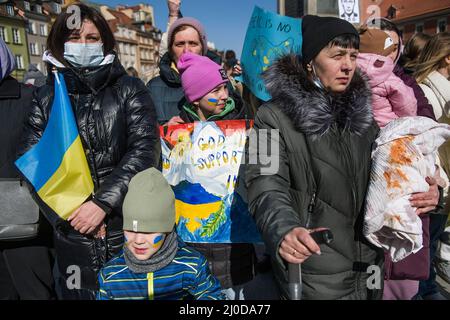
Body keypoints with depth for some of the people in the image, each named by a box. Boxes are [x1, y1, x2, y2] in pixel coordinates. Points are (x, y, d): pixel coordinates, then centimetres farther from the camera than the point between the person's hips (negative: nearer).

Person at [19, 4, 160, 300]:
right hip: (72, 234, 2)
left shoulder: (130, 90, 1)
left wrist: (103, 202, -17)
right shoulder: (46, 97, 5)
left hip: (130, 230, -1)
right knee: (78, 293, 15)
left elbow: (145, 150, -9)